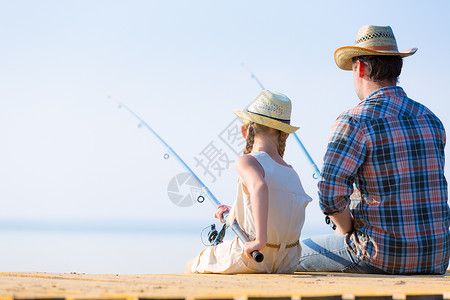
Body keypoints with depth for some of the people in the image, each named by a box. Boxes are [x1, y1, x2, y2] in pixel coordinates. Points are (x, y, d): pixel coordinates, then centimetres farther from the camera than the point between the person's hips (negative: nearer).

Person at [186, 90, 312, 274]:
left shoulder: (247, 162, -16)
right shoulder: (292, 174, 5)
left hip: (252, 260, -6)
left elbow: (260, 187, -38)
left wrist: (260, 240, -41)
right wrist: (232, 213, 28)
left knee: (191, 266, 21)